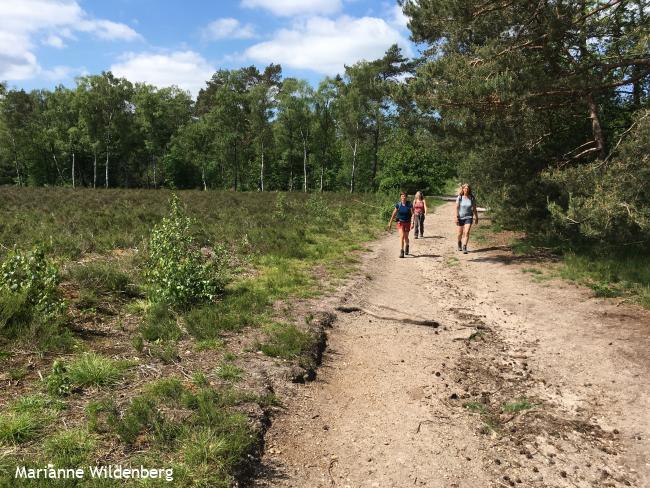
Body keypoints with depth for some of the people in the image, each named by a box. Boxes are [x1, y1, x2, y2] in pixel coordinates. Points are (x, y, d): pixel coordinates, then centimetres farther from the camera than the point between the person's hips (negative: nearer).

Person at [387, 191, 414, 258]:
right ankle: (401, 251, -15)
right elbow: (394, 214, 2)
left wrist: (412, 223, -25)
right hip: (400, 222, 0)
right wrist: (390, 223, 3)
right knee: (402, 236, -17)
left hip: (407, 222, 0)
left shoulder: (409, 205, -10)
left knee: (406, 237, 12)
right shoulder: (398, 205, -5)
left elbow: (412, 214, -13)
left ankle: (406, 246, 45)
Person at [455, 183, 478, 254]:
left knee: (466, 232, -14)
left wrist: (476, 218, 10)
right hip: (460, 217, 0)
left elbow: (474, 208, 5)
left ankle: (464, 248, -13)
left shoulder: (472, 198, -3)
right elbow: (456, 208, -9)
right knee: (459, 233, 9)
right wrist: (456, 217, -17)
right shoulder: (459, 198, -6)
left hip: (468, 217, 0)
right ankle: (459, 243, 42)